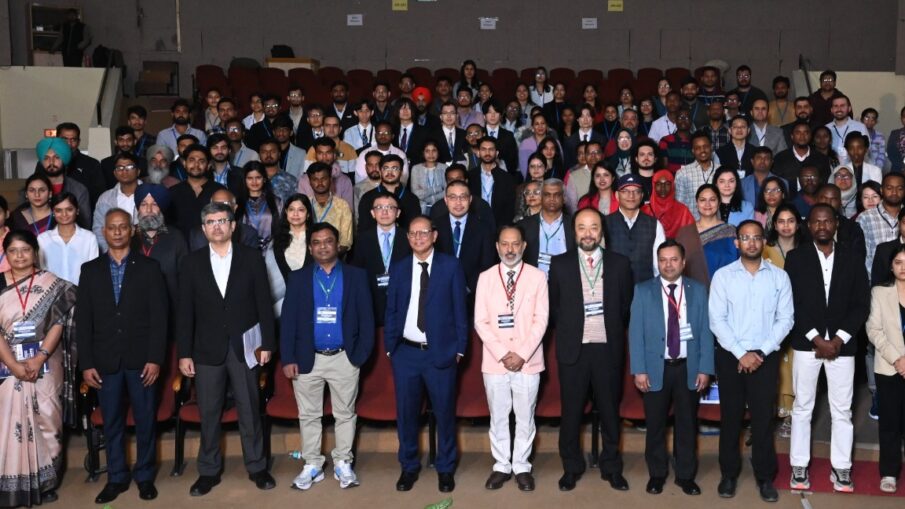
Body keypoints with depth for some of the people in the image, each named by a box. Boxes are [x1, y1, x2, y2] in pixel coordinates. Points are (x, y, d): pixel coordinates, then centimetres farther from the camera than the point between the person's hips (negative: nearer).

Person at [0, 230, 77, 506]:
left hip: (46, 366, 0)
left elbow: (58, 324, -4)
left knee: (47, 422, 5)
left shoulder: (52, 283, 0)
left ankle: (45, 482, 17)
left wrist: (39, 358, -16)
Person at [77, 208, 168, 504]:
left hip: (141, 359, -1)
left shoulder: (149, 268, 3)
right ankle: (116, 477, 20)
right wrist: (86, 363, -2)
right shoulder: (90, 270, 8)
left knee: (145, 420, 5)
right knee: (111, 422, 8)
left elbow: (159, 317, -2)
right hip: (105, 361, 2)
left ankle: (145, 476, 19)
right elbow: (83, 319, 5)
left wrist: (155, 358, -10)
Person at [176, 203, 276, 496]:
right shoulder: (192, 263, 4)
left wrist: (267, 344, -3)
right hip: (207, 349, 1)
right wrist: (184, 353, -2)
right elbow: (185, 312, 2)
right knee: (208, 414, 7)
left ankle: (257, 467, 20)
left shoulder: (252, 258, 1)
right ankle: (209, 471, 19)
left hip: (244, 347, -1)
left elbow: (264, 303, 1)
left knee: (250, 411, 7)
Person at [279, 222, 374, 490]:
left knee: (345, 414, 9)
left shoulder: (356, 276, 2)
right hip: (308, 359, 1)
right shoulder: (298, 278, 4)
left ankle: (343, 464, 22)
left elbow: (366, 318, 0)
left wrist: (361, 356, -7)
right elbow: (288, 320, 1)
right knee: (308, 416, 9)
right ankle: (312, 465, 20)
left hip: (344, 359, -1)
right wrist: (287, 359, -6)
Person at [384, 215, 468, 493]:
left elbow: (460, 309, 0)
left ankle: (445, 469, 23)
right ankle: (409, 467, 25)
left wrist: (460, 348, -3)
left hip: (441, 352, -2)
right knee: (406, 412, 9)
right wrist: (389, 347, 3)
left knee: (444, 412, 7)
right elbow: (391, 310, 8)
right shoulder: (398, 268, 6)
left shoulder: (451, 266, -1)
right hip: (406, 353, 2)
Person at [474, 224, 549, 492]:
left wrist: (522, 354, -12)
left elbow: (541, 319, -4)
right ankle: (501, 466, 21)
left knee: (525, 418, 7)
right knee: (498, 417, 9)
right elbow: (480, 322, -1)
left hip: (528, 361, -1)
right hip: (494, 361, 1)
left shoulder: (537, 277, 1)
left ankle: (522, 467, 19)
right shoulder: (485, 278, 4)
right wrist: (502, 354, -10)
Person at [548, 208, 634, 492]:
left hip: (608, 349, 0)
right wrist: (567, 331, 7)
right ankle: (571, 468, 20)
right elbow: (553, 308, 7)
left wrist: (613, 330, 8)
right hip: (573, 349, 0)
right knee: (571, 412, 7)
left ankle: (612, 468, 22)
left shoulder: (620, 264, 3)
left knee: (610, 411, 9)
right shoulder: (560, 264, 2)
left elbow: (627, 306, 9)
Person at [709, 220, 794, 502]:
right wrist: (741, 354, -13)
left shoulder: (779, 276, 2)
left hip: (766, 357, 0)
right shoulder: (722, 276, -1)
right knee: (730, 417, 7)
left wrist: (761, 353, -10)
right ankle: (729, 474, 19)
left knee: (763, 418, 5)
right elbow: (717, 321, -6)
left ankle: (765, 477, 17)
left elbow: (785, 319, -1)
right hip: (730, 356, 0)